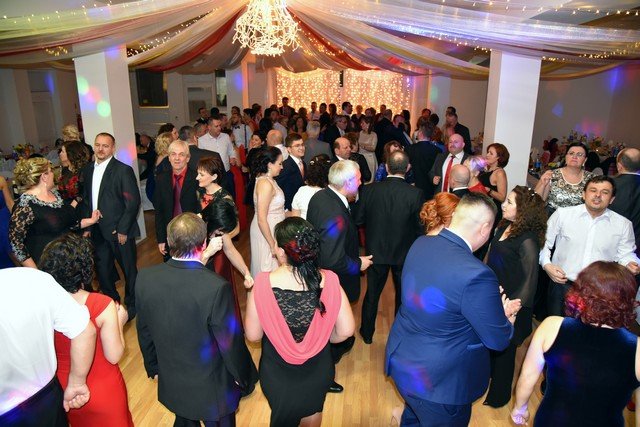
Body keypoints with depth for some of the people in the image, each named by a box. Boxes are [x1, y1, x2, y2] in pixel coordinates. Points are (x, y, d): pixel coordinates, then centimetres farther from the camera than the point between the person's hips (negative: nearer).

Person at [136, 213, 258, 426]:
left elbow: (144, 331, -2)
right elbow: (231, 343, -22)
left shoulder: (145, 278, -17)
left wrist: (153, 367, 16)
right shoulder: (216, 287, -33)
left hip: (172, 384, 4)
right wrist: (245, 378, -3)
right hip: (211, 390, -4)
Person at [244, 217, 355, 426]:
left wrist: (250, 299, -1)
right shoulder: (328, 281, -25)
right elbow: (346, 331, -16)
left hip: (277, 375, -1)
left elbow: (253, 335, -17)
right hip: (318, 372, 1)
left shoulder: (263, 284, -28)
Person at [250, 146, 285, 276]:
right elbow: (262, 220, -25)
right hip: (267, 232, -9)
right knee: (268, 271, 5)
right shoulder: (265, 184, -24)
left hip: (272, 229, 9)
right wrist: (273, 245, -22)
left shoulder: (268, 179, 5)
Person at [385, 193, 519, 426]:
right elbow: (498, 340, -18)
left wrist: (495, 308, 9)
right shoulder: (476, 275, -32)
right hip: (439, 381, -6)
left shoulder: (420, 244, -10)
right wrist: (507, 317, 4)